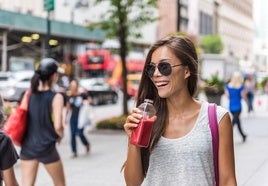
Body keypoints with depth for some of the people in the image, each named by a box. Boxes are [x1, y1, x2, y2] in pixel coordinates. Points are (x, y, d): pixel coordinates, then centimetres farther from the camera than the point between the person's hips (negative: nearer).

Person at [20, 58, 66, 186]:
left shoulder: (29, 94, 2)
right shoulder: (56, 97, -13)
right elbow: (58, 126, -19)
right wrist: (61, 136, 2)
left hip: (27, 147, 4)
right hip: (47, 148, -4)